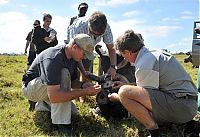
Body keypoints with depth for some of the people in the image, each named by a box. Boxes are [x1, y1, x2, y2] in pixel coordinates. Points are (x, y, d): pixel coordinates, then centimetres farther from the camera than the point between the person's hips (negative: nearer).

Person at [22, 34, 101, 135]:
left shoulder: (73, 57, -7)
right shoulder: (54, 58, -35)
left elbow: (72, 81, 6)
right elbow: (54, 97, -42)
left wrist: (83, 85, -18)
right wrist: (84, 92, -38)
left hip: (49, 89, 9)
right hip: (31, 88, -8)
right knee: (63, 74, -34)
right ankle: (60, 122, -26)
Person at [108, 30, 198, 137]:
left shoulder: (144, 64, -16)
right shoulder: (154, 53, 14)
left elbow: (143, 95, -6)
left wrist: (117, 97, 9)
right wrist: (126, 85, 31)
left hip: (180, 106, -10)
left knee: (124, 92, -21)